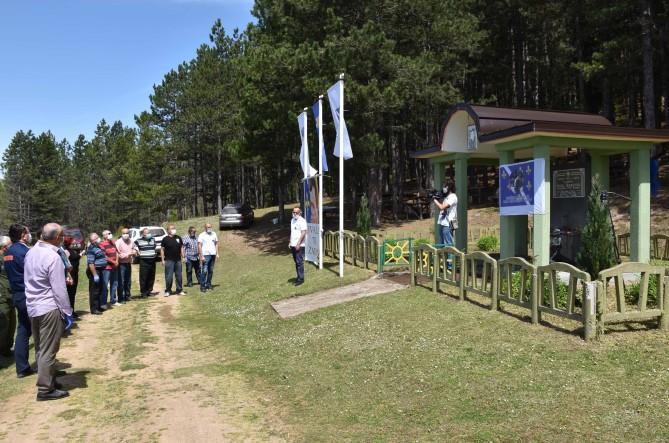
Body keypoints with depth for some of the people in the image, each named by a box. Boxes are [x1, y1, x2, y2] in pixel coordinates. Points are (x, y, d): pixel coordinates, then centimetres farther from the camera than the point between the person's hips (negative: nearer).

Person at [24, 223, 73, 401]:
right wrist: (67, 312, -10)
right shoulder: (53, 257, -19)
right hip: (49, 308, -8)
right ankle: (45, 389, 7)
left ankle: (46, 379, 28)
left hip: (32, 307, 8)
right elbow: (59, 289, -18)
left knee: (40, 348, 17)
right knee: (48, 350, 0)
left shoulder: (31, 252, 6)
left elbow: (28, 280, 13)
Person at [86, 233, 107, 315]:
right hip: (94, 271, -10)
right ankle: (94, 309, 2)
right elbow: (90, 263, -23)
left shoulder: (98, 247, 12)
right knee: (94, 291, -4)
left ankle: (98, 307, 26)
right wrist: (95, 275, -25)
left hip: (99, 271, 10)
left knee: (99, 290, 17)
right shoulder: (91, 249, -18)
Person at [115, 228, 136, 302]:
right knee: (121, 282, -5)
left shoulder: (131, 242, 9)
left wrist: (134, 252, -3)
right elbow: (117, 254, -17)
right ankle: (121, 298, 1)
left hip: (128, 264, 6)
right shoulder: (118, 242, -11)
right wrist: (127, 254, -15)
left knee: (128, 281, 15)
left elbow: (134, 250, 20)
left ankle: (127, 296, 27)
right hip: (121, 264, -6)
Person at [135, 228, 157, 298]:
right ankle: (143, 292, 3)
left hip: (152, 261, 5)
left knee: (151, 277, 9)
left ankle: (149, 290, 20)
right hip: (143, 261, -5)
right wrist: (138, 252, -4)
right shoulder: (138, 241, -4)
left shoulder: (152, 239, 13)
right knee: (143, 278, -4)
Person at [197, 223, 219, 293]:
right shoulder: (201, 235, -4)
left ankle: (208, 284, 18)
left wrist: (217, 253, 7)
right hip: (205, 255, -5)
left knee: (211, 271, 9)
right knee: (204, 271, -10)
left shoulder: (214, 234, 11)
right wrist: (201, 256, -14)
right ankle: (202, 286, -7)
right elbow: (199, 246, -8)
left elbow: (216, 244, 15)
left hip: (213, 254, 5)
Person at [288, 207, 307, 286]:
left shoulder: (302, 221, -11)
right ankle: (299, 277, 20)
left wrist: (298, 243, -21)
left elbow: (303, 233, -17)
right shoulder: (292, 220, 15)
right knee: (296, 262, 12)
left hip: (299, 245, -8)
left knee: (299, 262, -7)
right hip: (293, 245, 8)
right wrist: (290, 242, 15)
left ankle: (301, 279, -2)